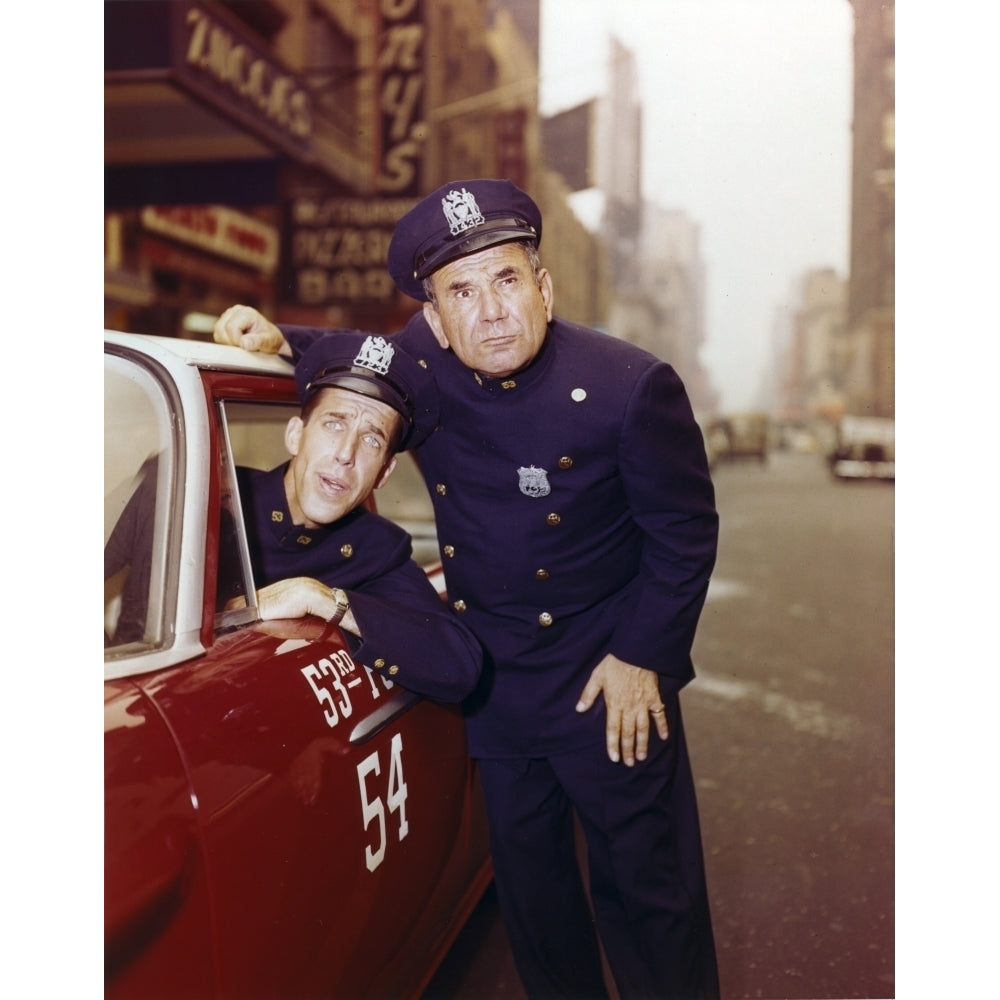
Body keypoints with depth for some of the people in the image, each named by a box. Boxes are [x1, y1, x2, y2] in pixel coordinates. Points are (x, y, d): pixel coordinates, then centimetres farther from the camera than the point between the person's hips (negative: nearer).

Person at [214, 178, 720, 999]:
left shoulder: (632, 387, -20)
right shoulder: (422, 364, -8)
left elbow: (685, 532, -10)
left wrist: (642, 657, -11)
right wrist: (280, 341, -3)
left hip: (609, 684, -4)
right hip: (493, 683, 5)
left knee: (647, 891, 9)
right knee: (528, 885, 21)